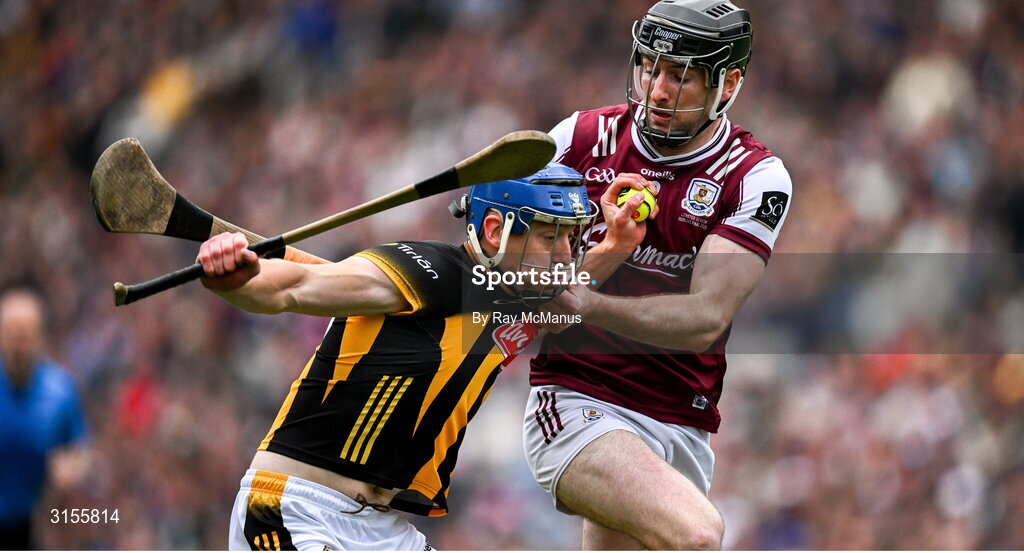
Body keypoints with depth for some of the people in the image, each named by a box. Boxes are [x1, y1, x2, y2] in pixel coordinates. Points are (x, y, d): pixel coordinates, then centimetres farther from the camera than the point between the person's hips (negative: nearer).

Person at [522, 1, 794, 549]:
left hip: (683, 432, 3)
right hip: (575, 402, -3)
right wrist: (606, 253, -18)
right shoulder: (582, 139, 2)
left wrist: (587, 303, -29)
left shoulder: (756, 178, -1)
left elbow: (706, 318, -15)